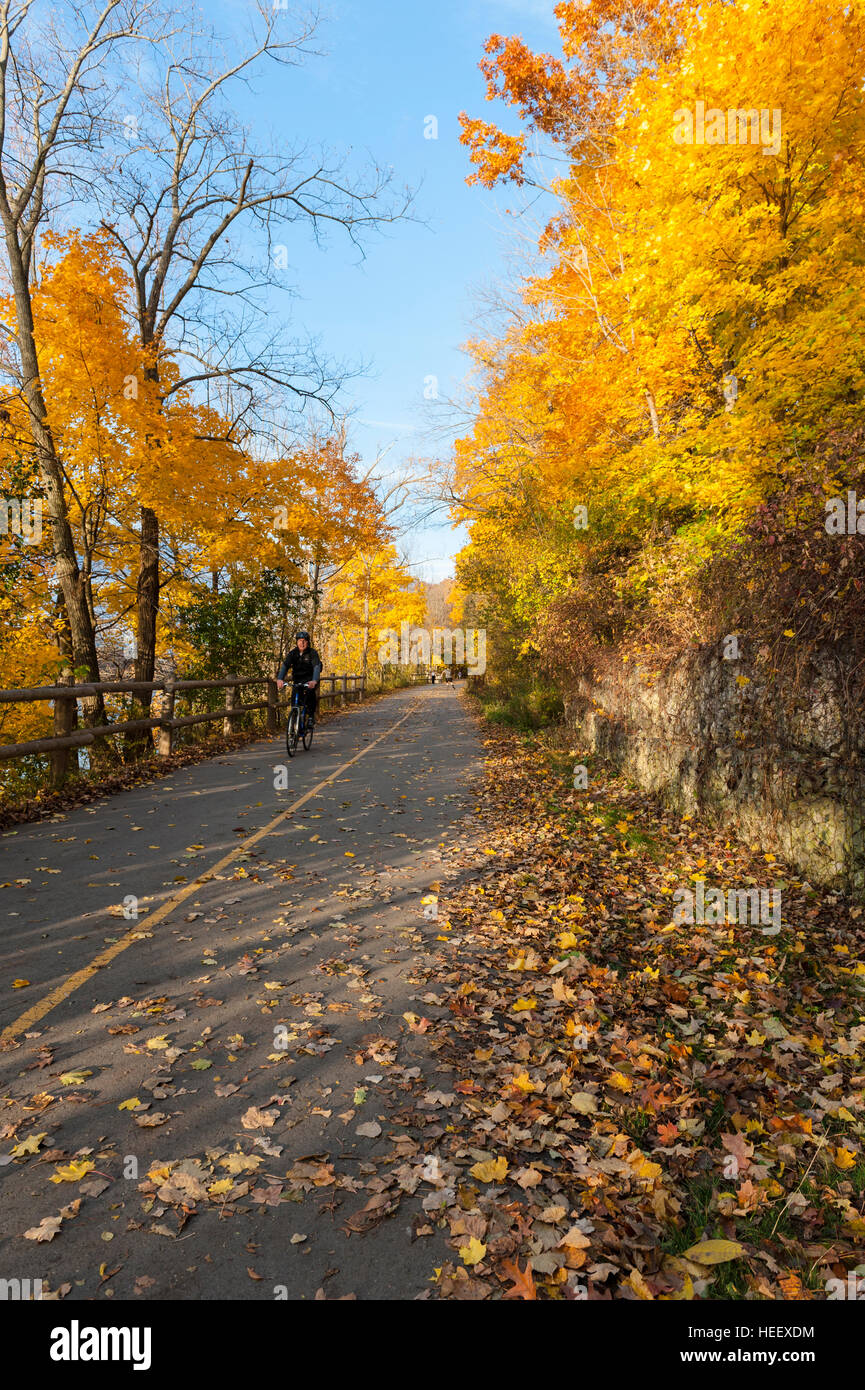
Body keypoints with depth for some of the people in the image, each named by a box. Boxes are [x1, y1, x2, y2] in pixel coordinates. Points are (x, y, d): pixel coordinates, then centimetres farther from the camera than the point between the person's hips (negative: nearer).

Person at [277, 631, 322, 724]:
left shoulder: (312, 652, -15)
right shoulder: (293, 653, -7)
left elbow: (317, 667, -29)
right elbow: (285, 666, -19)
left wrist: (314, 681, -49)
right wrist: (280, 679, -39)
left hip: (310, 679, -3)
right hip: (298, 679, 3)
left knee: (310, 691, -31)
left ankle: (311, 715, -15)